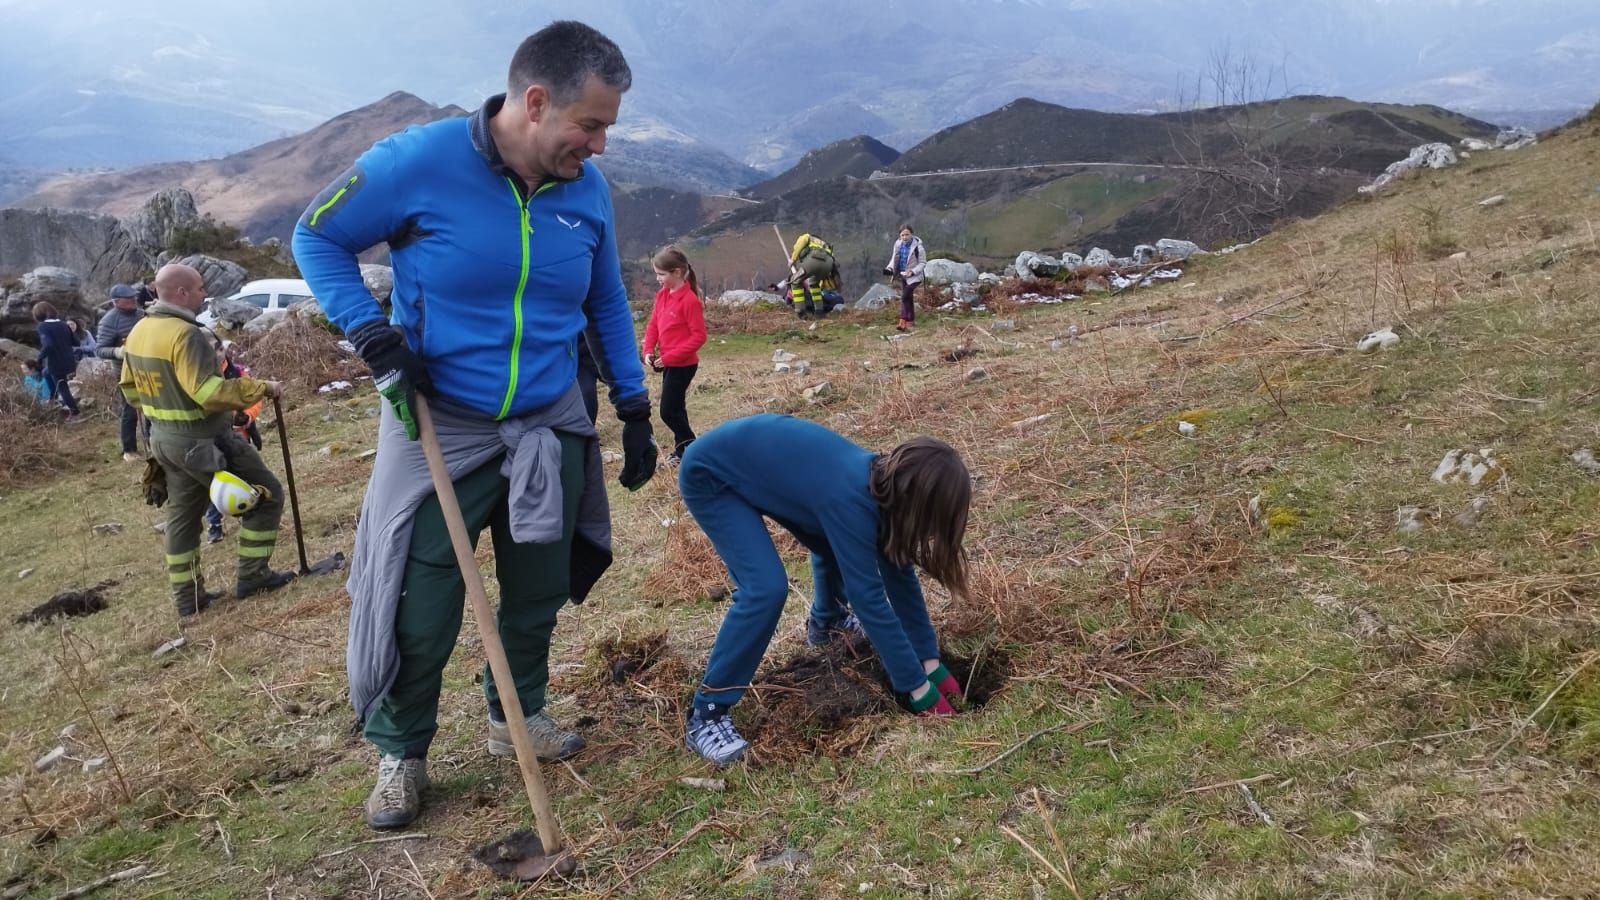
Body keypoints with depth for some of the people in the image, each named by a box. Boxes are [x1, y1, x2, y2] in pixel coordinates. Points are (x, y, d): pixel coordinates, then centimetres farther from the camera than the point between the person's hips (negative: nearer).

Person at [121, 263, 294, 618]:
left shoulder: (138, 332, 7)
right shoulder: (185, 334, -23)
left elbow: (130, 388, 18)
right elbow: (208, 392, -32)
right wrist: (260, 388, -22)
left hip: (165, 440, 9)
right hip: (203, 442, -9)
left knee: (182, 515, 18)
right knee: (266, 495, 4)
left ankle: (187, 597, 26)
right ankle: (252, 575, 9)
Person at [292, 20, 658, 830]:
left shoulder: (588, 189, -4)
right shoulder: (418, 162, -17)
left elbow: (608, 306, 10)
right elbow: (316, 236, -3)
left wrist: (635, 408, 8)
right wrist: (370, 330, -17)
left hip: (551, 427, 4)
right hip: (440, 428, -4)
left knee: (538, 592, 15)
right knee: (421, 611, 2)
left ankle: (516, 714, 40)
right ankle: (401, 752, 27)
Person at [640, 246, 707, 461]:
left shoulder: (689, 300, -20)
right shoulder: (662, 295, 5)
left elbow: (698, 337, -20)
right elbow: (653, 324, 11)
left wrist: (670, 356, -21)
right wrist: (648, 350, -5)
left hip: (683, 365, -8)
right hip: (668, 363, 8)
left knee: (669, 411, -5)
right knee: (675, 408, 16)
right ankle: (682, 448, 29)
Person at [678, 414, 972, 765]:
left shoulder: (885, 483, -11)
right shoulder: (851, 498, -35)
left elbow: (899, 576, -2)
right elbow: (869, 597, -32)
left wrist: (931, 662, -1)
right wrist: (918, 687, -24)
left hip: (759, 460, 8)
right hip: (709, 475, -8)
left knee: (843, 552, 12)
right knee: (766, 588, -22)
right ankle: (706, 712, -9)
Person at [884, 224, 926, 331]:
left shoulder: (917, 246, -18)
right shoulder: (898, 244, -2)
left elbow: (923, 263, -11)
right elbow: (894, 258, 11)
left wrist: (912, 271, -24)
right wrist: (889, 268, -8)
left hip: (913, 277, -6)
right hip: (902, 276, 6)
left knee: (905, 297, -17)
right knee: (908, 298, 16)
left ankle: (903, 321, -13)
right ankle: (911, 320, 28)